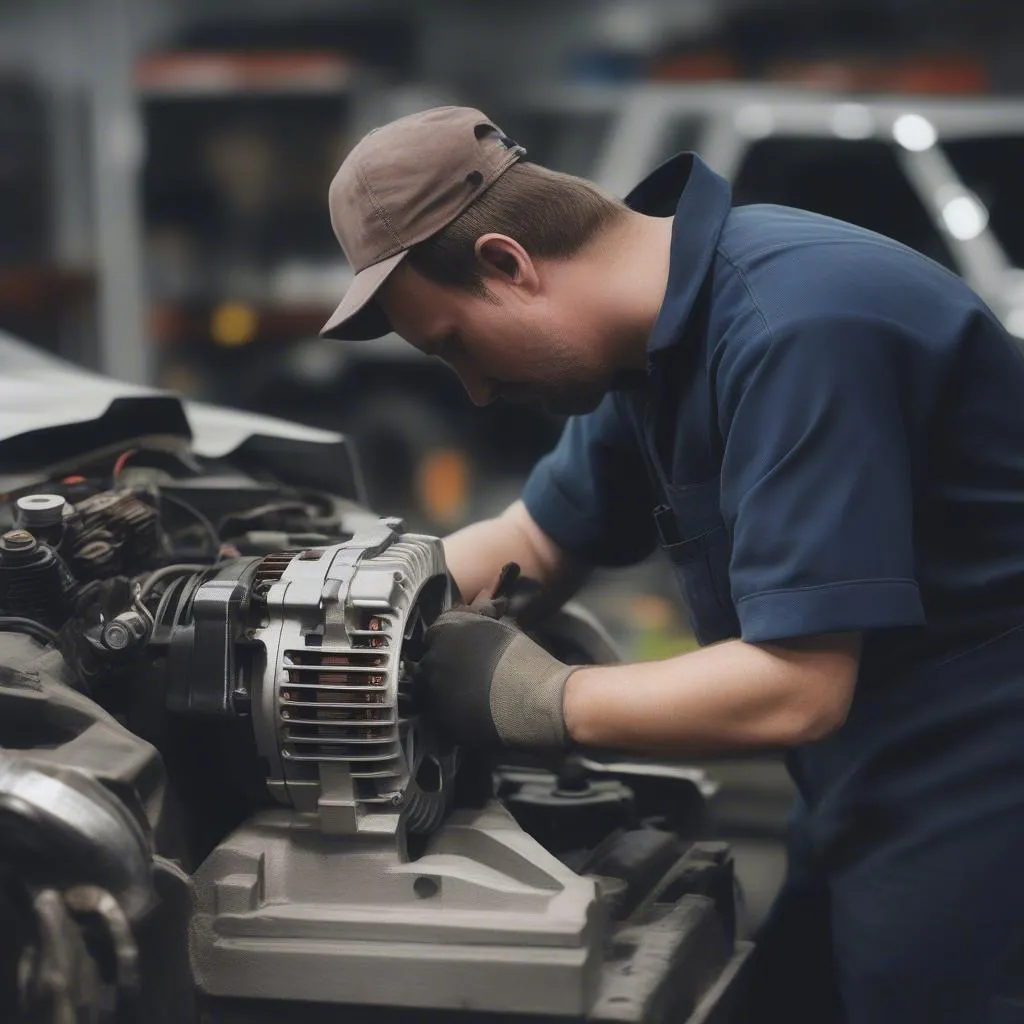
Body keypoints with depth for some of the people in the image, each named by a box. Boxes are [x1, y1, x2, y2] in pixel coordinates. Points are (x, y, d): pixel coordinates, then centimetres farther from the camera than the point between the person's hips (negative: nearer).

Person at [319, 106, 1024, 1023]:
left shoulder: (793, 330, -26)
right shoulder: (662, 330, 5)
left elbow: (794, 690, -28)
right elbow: (532, 547, 17)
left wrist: (535, 699, -17)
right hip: (881, 794, 9)